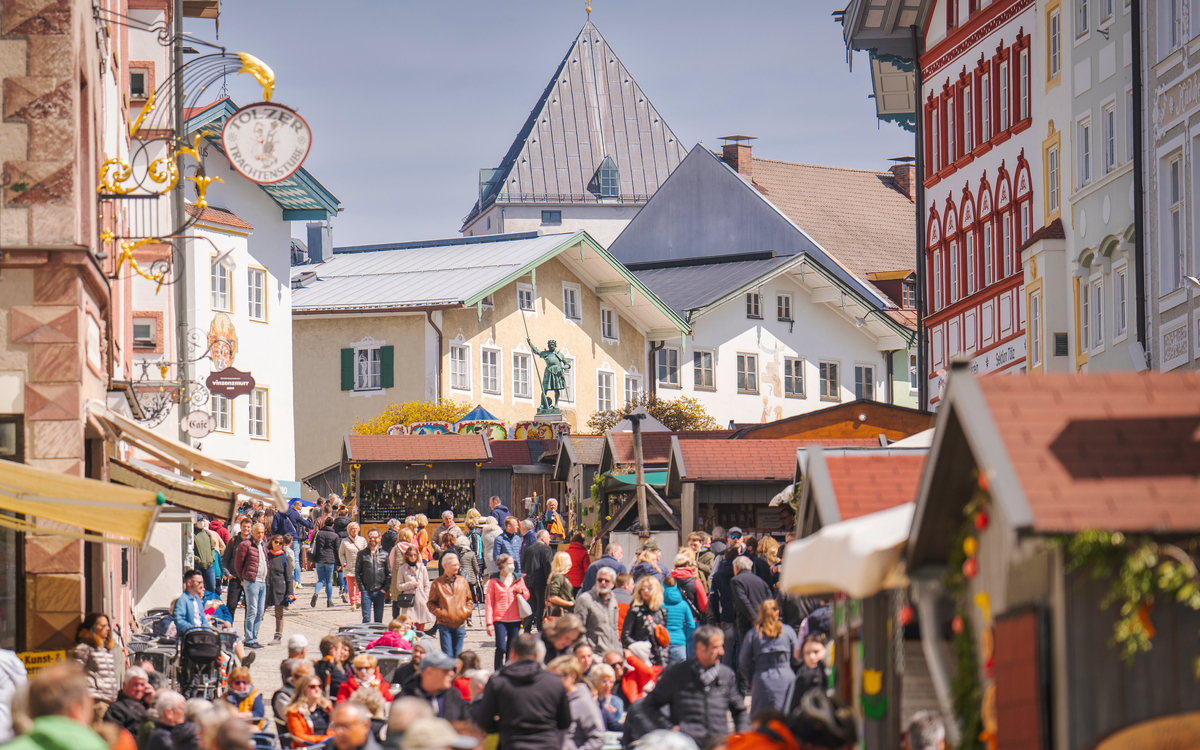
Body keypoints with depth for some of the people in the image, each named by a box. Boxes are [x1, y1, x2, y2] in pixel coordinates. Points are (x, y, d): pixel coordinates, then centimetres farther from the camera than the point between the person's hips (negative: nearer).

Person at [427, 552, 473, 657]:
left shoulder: (462, 581, 9)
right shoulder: (437, 583, -1)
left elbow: (469, 600, 18)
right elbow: (431, 604, 2)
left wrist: (467, 611, 1)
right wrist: (440, 613, -12)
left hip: (460, 624, 3)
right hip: (445, 624, -3)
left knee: (457, 655, 7)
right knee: (447, 655, -7)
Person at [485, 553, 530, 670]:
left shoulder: (518, 579, 10)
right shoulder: (494, 580, 1)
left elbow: (527, 596, 20)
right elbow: (488, 602, -1)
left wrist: (521, 591, -5)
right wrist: (489, 623, -6)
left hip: (515, 619, 3)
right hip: (500, 619, -3)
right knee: (501, 648, -12)